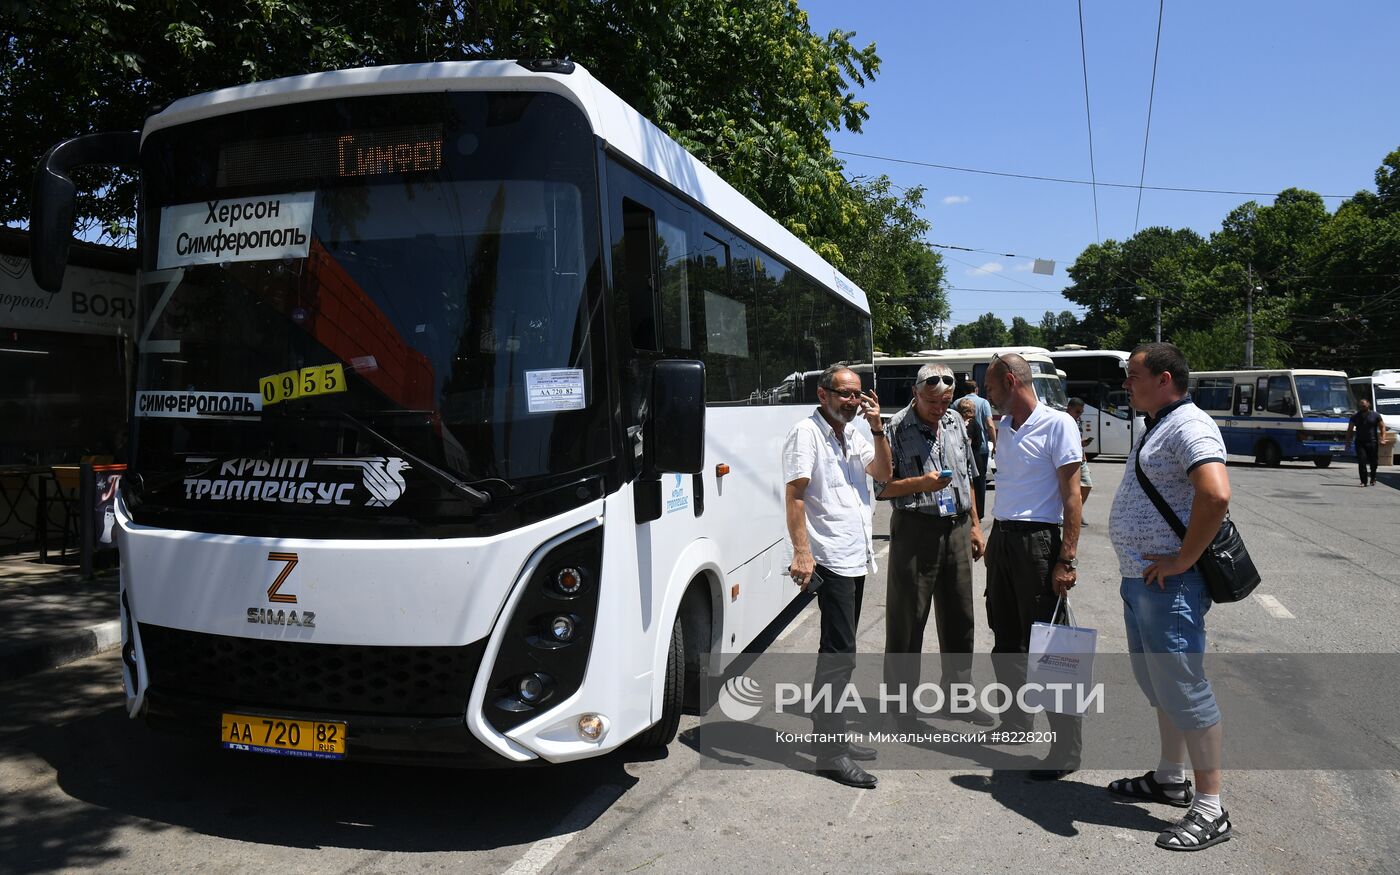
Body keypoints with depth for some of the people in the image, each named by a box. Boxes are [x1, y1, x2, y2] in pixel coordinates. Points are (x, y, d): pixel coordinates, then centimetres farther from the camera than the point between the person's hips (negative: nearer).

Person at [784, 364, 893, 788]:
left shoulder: (853, 433, 14)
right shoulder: (807, 433, -11)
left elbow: (883, 473, 9)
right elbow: (794, 495, -17)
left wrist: (877, 428, -3)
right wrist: (801, 551, -24)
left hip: (856, 558, 9)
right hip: (830, 559, -9)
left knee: (839, 651, 15)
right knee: (840, 654, -9)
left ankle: (834, 736, 26)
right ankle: (830, 753, -3)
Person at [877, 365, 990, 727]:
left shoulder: (955, 422, 10)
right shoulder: (897, 428, -8)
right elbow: (881, 488, -9)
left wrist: (974, 525, 16)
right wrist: (921, 483, -22)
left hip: (956, 529, 6)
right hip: (915, 531, -6)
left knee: (959, 616, 12)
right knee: (906, 619, 2)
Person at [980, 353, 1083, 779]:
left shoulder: (1057, 424, -10)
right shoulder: (1003, 427, 14)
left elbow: (1071, 495, -13)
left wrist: (1067, 559, -17)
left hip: (1037, 541, -8)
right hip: (1000, 537, 8)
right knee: (1006, 641, 16)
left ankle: (1066, 750, 4)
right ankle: (1015, 723, 31)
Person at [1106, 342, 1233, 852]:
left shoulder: (1189, 427, -16)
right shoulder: (1157, 427, 16)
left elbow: (1216, 494, -32)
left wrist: (1183, 560, -24)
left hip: (1169, 584, -11)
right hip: (1139, 579, 11)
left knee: (1184, 689, -5)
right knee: (1158, 684, 19)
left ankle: (1210, 809, 5)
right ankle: (1170, 779, 33)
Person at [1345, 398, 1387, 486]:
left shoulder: (1375, 415, 5)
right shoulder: (1355, 416, 9)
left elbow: (1382, 427, 5)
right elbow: (1350, 429, 11)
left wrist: (1383, 439, -9)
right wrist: (1348, 440, 0)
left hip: (1372, 442, 0)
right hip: (1360, 442, 1)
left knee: (1373, 462, 6)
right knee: (1361, 462, -10)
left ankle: (1373, 479, 29)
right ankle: (1364, 481, -8)